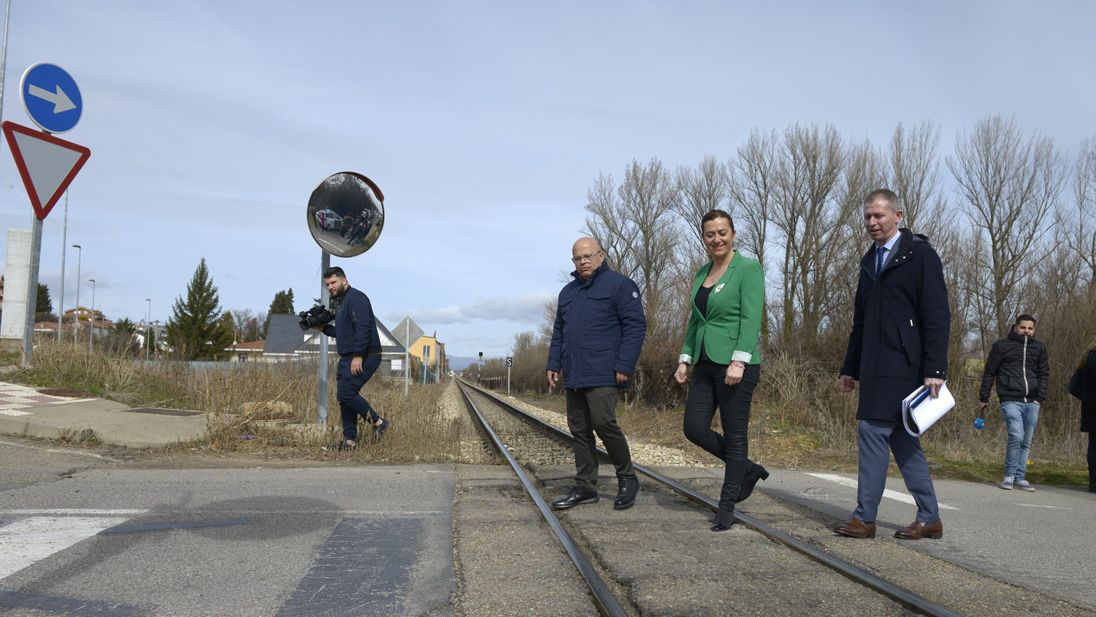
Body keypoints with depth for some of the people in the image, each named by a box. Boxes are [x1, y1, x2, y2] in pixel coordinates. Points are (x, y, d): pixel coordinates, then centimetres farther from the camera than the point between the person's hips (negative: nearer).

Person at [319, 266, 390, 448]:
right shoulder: (343, 302, 22)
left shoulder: (356, 298, -10)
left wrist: (358, 356, -27)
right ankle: (350, 440, 12)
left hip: (363, 358, -10)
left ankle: (378, 422, -5)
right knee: (344, 396, 7)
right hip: (347, 358, 10)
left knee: (345, 394, -17)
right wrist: (323, 326, 16)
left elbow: (362, 328, -22)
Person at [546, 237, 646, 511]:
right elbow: (559, 332, 25)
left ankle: (627, 479, 5)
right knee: (579, 430, 7)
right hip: (574, 376, 7)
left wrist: (625, 365, -15)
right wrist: (554, 364, 16)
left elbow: (635, 326, -9)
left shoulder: (618, 284, -2)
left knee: (603, 422, -15)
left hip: (603, 375, -7)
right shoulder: (568, 291, 20)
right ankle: (585, 488, 16)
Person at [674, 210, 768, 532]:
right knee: (695, 428, 2)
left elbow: (751, 318, -15)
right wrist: (685, 358, 12)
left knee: (735, 434, 1)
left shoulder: (748, 268, -7)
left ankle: (727, 505, 14)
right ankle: (748, 470, 24)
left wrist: (739, 361, -23)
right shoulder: (702, 273, 14)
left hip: (736, 363, -7)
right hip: (706, 363, 7)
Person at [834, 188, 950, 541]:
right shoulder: (870, 261, 19)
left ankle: (864, 518, -1)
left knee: (872, 431, -9)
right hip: (875, 367, 8)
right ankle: (929, 519, 19)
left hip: (902, 366, -8)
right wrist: (850, 367, 20)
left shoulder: (920, 255, -4)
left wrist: (934, 370, -17)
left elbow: (937, 317, -10)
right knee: (901, 439, 10)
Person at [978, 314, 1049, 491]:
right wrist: (983, 398, 6)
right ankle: (1009, 475, -3)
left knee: (1026, 442, 6)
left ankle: (1020, 477, 16)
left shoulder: (1039, 348, 14)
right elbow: (989, 373, 6)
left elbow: (1044, 374, 14)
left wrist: (1041, 397, 0)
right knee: (1016, 436, -17)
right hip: (1010, 400, -4)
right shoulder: (1001, 346, 4)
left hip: (1032, 402, 4)